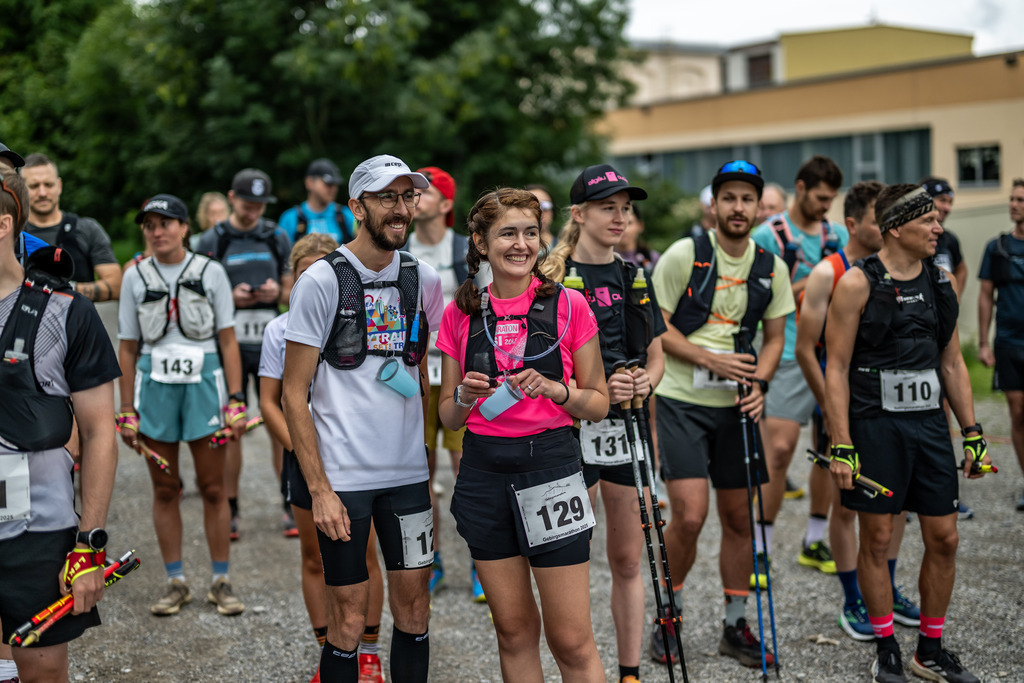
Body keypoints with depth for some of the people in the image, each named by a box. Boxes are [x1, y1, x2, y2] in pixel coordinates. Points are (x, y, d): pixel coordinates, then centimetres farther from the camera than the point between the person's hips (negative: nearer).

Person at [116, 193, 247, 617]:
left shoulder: (210, 272, 2)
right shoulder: (136, 277, 7)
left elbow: (228, 341, 1)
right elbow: (128, 348, 8)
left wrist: (236, 402, -5)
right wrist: (126, 412, 4)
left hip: (204, 383, -2)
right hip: (155, 387, 2)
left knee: (212, 488, 1)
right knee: (164, 490, 7)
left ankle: (221, 582, 11)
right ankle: (176, 582, 17)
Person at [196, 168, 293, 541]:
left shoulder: (277, 237, 9)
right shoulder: (211, 240, 1)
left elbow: (292, 291, 14)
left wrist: (278, 292, -9)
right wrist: (232, 298, -15)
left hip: (272, 345, 2)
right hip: (229, 345, -1)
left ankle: (291, 506, 11)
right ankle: (230, 510, 14)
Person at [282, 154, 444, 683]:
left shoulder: (424, 280, 7)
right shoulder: (322, 281, -7)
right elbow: (294, 394, -6)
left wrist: (436, 469, 8)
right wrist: (319, 490, -11)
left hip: (409, 474, 4)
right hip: (342, 478, -4)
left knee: (414, 607, 9)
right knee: (348, 617, 3)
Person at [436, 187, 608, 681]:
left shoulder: (568, 305, -1)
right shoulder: (461, 312, 6)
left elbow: (599, 404, 3)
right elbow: (448, 417, 11)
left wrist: (555, 389, -16)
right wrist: (465, 396, -11)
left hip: (551, 466, -2)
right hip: (484, 470, 3)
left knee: (571, 641, -2)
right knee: (514, 631, 11)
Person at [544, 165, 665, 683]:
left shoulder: (634, 278, 11)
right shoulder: (554, 279, -6)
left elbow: (656, 357, 15)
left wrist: (645, 382, -7)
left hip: (628, 428, 5)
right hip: (573, 431, -5)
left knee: (627, 560, 11)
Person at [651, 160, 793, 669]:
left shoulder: (771, 268, 4)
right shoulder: (684, 254, -9)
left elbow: (774, 336, 12)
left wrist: (759, 383, -6)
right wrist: (712, 360, -17)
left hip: (737, 404, 5)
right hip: (681, 401, -4)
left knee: (739, 517, 9)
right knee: (689, 516, -13)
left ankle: (735, 627, 24)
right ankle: (669, 612, 12)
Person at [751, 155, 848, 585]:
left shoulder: (838, 235, 12)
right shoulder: (768, 236, -5)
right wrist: (809, 283, -16)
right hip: (790, 355, -6)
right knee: (779, 449, -10)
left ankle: (815, 542, 22)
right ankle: (761, 547, 1)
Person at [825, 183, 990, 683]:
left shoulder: (942, 282, 9)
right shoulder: (858, 284, -8)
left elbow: (952, 362, 15)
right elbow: (836, 368, -9)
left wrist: (972, 433, 11)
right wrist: (841, 447, -14)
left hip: (930, 423, 5)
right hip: (875, 424, -5)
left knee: (944, 538, 7)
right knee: (877, 539, 3)